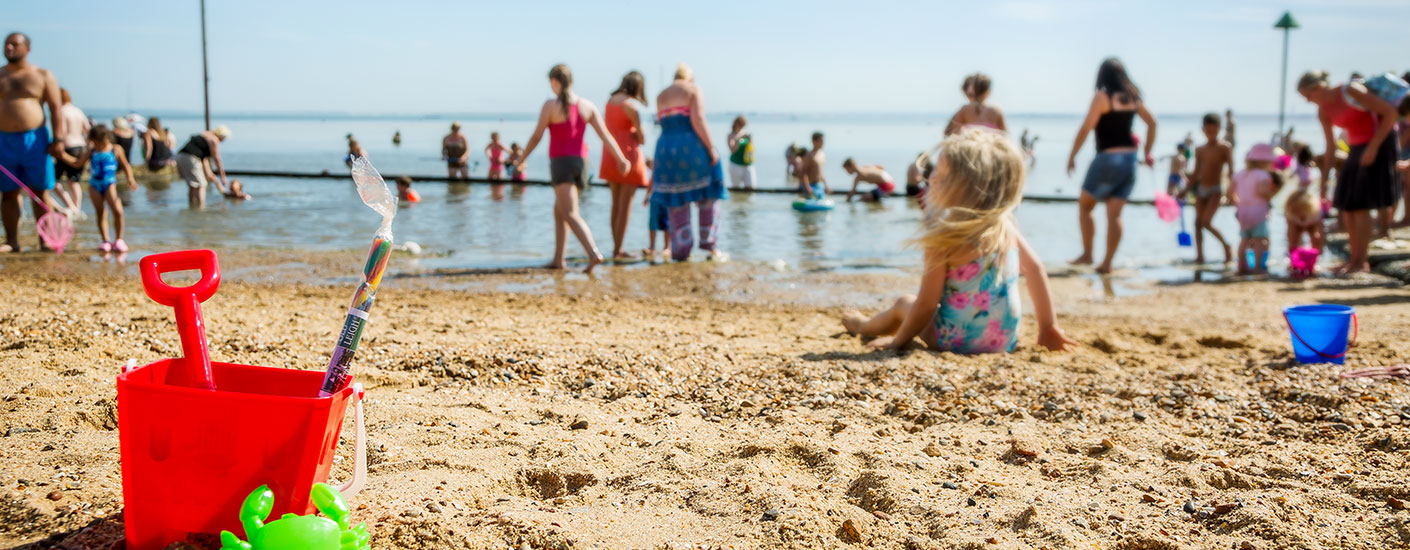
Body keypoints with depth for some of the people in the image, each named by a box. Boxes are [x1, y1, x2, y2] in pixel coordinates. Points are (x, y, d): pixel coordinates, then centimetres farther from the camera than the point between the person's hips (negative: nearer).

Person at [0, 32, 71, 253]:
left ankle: (45, 239, 7)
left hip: (34, 140, -2)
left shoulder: (43, 75, 5)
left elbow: (56, 108, 0)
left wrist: (57, 140, -9)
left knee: (40, 191, 1)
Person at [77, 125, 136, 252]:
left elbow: (125, 165, 7)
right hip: (95, 185, 3)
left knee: (118, 211, -16)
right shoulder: (91, 151, 6)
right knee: (100, 214, 5)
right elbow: (80, 163, 2)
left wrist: (130, 179, -4)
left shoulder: (116, 149, 1)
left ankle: (119, 240, -2)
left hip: (109, 184, -3)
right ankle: (105, 241, 12)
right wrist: (88, 149, -1)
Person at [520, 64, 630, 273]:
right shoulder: (587, 106, 4)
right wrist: (621, 159, -6)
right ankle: (558, 259, 21)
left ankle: (593, 253, -32)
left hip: (560, 163, -6)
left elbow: (536, 137, -7)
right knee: (559, 210, 20)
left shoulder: (550, 105, -10)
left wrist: (522, 159, 7)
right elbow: (605, 134, -2)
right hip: (580, 162, 6)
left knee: (570, 215, -12)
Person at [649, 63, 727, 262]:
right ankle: (709, 243, 5)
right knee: (706, 197, 8)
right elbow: (698, 121, -12)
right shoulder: (694, 90, 1)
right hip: (692, 148, -4)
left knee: (676, 203, 7)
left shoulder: (661, 96, 18)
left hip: (666, 149, 4)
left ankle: (681, 249, 5)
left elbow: (667, 125, 16)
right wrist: (711, 148, -13)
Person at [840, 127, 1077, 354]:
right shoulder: (1006, 226, -3)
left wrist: (899, 341, -1)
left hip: (958, 341, -5)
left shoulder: (943, 240, -20)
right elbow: (1036, 270, 3)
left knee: (904, 304, 23)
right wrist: (1048, 329, 13)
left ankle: (865, 326, 53)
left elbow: (926, 304, -16)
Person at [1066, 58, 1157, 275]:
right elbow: (1152, 122, 17)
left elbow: (1086, 128, -13)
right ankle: (1107, 263, 2)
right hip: (1129, 159, 5)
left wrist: (1072, 156, -8)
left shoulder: (1102, 96, -9)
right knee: (1115, 214, 4)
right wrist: (1148, 152, 22)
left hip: (1107, 158, -5)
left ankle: (1087, 254, 5)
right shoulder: (1132, 97, 9)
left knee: (1084, 205, 10)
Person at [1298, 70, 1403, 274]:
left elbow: (1390, 113, -18)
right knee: (1346, 206, 4)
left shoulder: (1351, 92, -18)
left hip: (1379, 147, -8)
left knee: (1359, 205, -11)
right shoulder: (1323, 111, 3)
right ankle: (1353, 258, 12)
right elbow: (1331, 146, 10)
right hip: (1356, 150, 8)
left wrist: (1373, 147, -21)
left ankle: (1361, 262, -6)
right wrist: (1324, 179, 7)